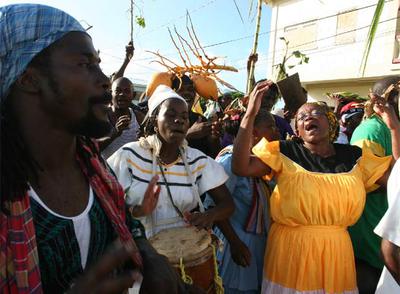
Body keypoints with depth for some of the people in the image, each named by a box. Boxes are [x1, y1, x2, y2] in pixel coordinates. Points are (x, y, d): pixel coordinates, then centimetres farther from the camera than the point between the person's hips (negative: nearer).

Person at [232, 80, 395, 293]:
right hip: (290, 245, -3)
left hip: (337, 248, 4)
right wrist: (250, 113, -26)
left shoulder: (354, 156, 5)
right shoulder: (284, 153, -8)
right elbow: (240, 167, -20)